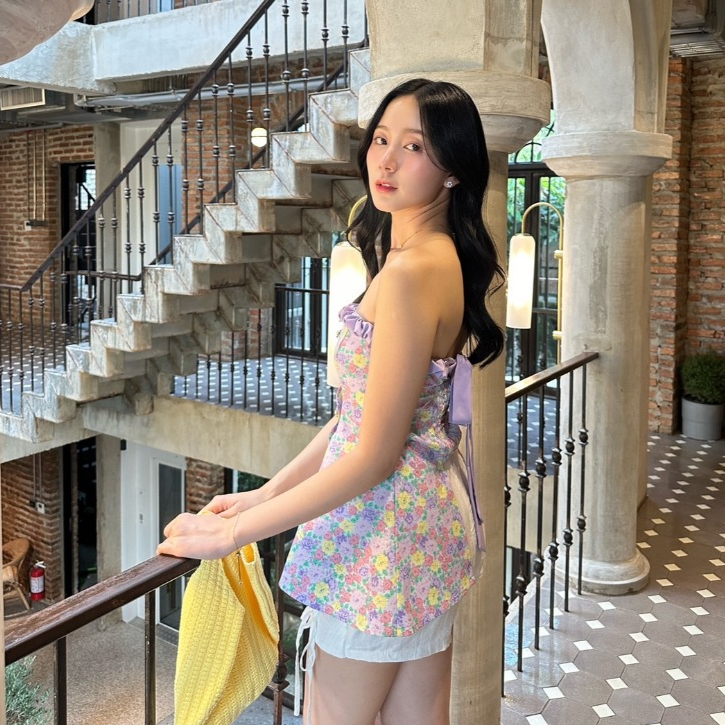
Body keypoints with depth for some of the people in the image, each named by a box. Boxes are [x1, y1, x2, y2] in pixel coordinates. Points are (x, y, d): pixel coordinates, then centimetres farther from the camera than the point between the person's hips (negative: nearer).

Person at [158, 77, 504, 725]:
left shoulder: (410, 271, -23)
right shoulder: (446, 258, 8)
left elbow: (373, 456, -22)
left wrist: (232, 532, -15)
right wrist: (267, 494, 10)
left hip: (383, 536, -9)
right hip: (431, 516, 9)